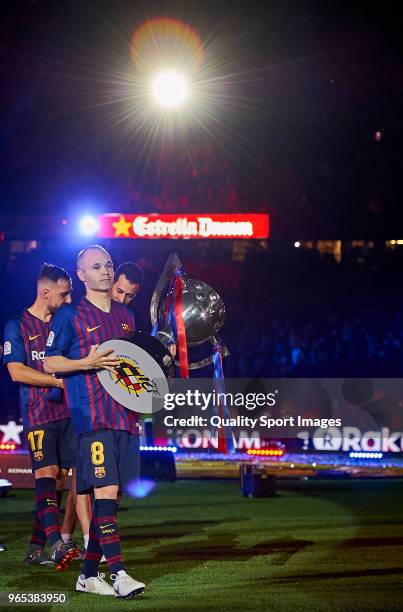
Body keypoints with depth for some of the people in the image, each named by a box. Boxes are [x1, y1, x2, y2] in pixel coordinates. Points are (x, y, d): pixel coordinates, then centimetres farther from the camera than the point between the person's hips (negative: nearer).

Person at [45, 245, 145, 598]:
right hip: (91, 416, -6)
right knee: (105, 492, -15)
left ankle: (89, 574, 15)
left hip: (125, 417, 6)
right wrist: (87, 363, -14)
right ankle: (119, 574, -19)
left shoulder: (125, 315, 19)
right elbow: (50, 363, 0)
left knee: (111, 497, 6)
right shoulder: (70, 315, 2)